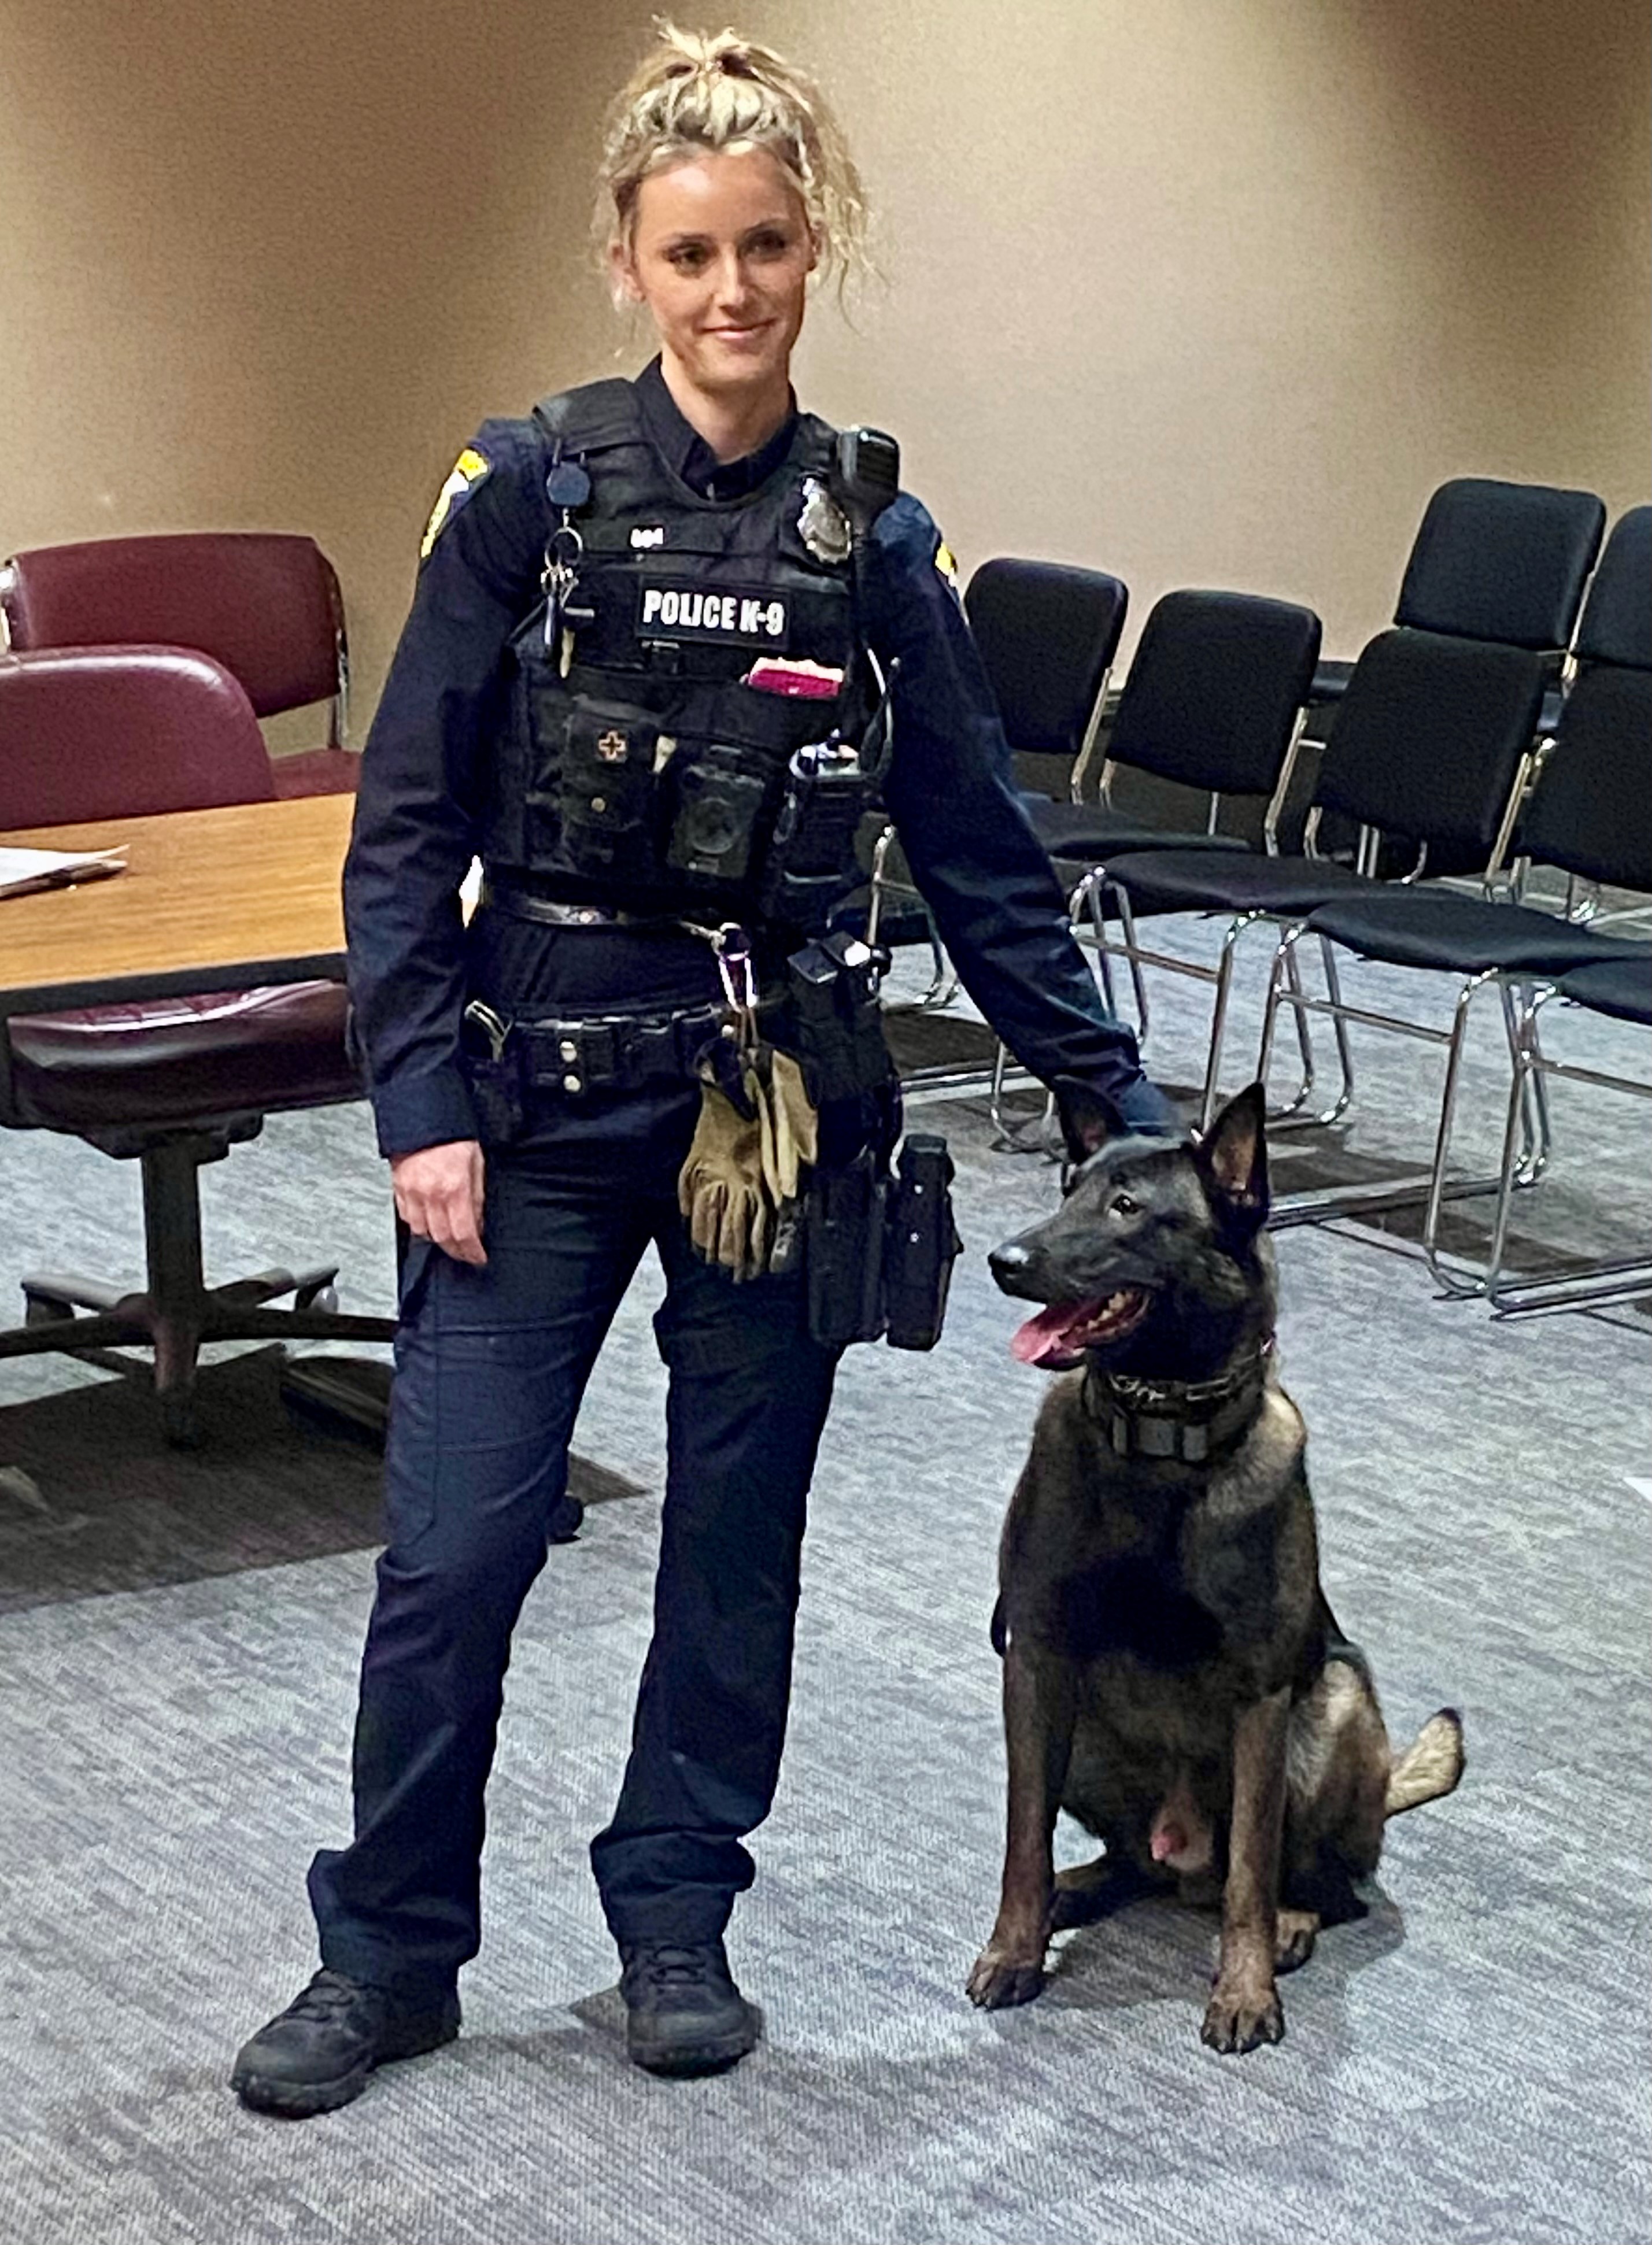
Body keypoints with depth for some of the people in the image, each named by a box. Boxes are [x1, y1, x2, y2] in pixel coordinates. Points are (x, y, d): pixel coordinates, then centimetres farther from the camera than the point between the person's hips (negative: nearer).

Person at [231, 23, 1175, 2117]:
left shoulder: (870, 531, 1)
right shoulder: (532, 487, -5)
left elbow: (979, 845, 7)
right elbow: (407, 822, -5)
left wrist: (1113, 1088, 7)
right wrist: (421, 1104, -10)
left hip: (780, 1085, 2)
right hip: (538, 1079, -2)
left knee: (737, 1523, 11)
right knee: (454, 1537, 0)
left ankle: (675, 1910, 29)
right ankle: (386, 1953, 18)